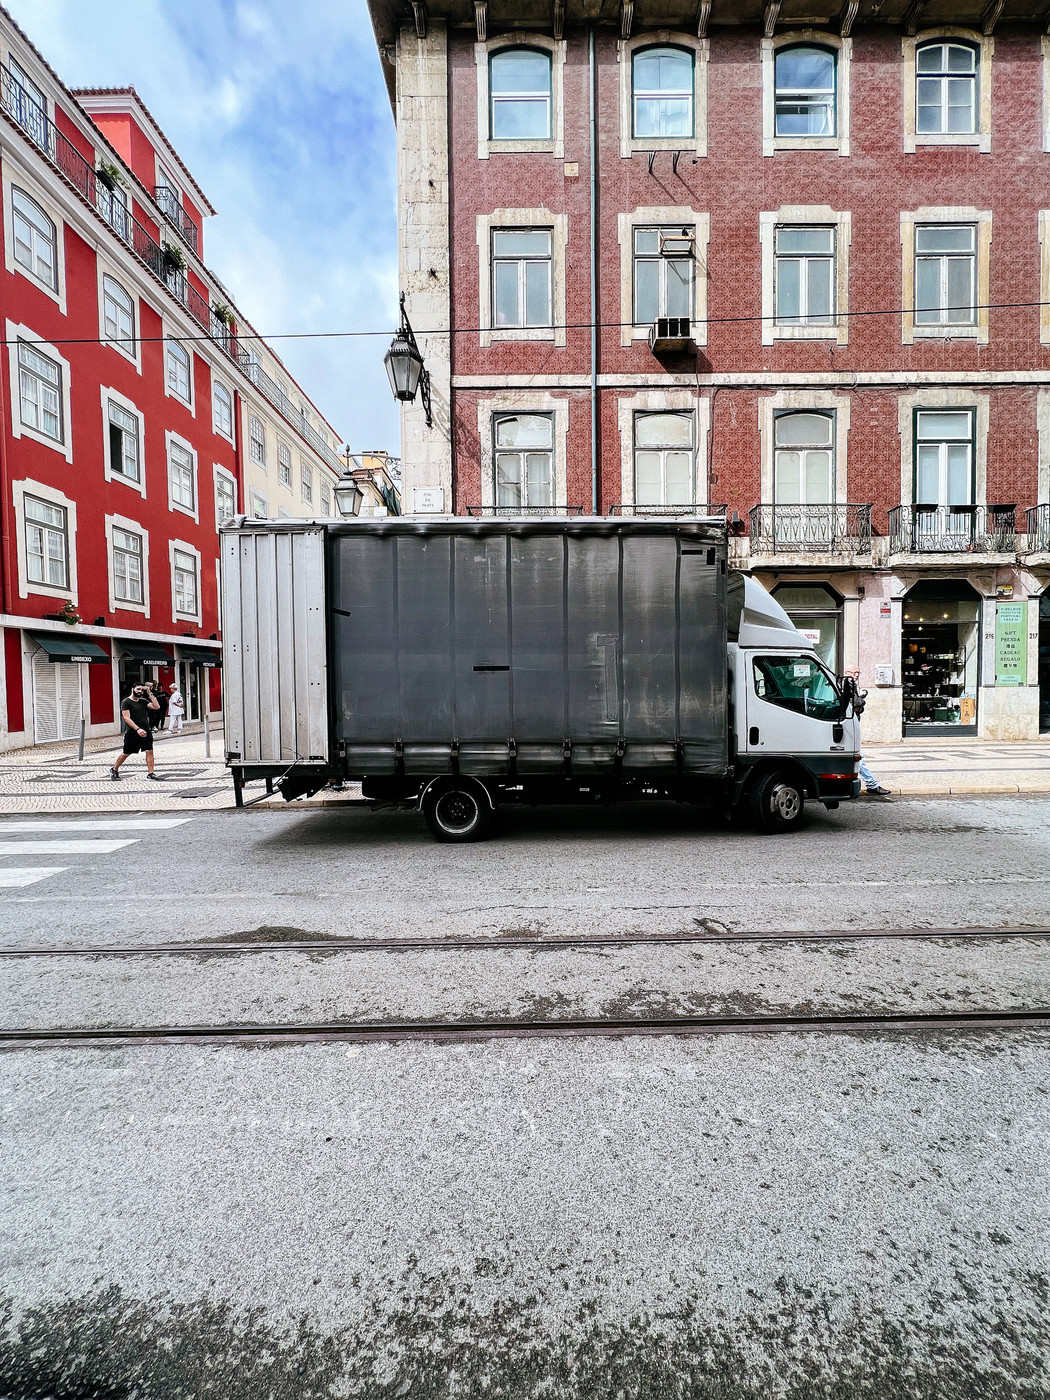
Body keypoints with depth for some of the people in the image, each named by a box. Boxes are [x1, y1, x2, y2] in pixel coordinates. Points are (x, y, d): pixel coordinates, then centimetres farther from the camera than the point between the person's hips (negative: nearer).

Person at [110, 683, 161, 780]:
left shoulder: (143, 701, 12)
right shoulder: (126, 702, -5)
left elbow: (157, 707, -1)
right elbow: (127, 718, -15)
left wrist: (150, 694, -2)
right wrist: (137, 729, -26)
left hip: (146, 731, 4)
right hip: (132, 732, -4)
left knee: (149, 751, -6)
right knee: (126, 753, 7)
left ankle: (150, 773, -3)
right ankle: (114, 770, 29)